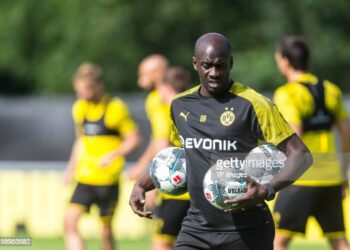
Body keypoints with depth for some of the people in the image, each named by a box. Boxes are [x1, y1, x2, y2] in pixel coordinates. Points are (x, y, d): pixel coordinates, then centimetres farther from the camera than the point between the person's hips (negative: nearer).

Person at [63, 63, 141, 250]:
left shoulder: (115, 108, -7)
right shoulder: (79, 108, 10)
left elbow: (133, 139, -6)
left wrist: (112, 155, -19)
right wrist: (72, 166, 14)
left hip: (108, 179, -5)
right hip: (84, 178, 5)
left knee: (106, 230, 3)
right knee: (69, 220, -14)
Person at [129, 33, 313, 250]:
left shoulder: (251, 104, -11)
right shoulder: (180, 105, 8)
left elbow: (301, 155, -12)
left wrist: (267, 191, -28)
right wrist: (142, 185, 11)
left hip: (247, 231, -5)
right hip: (197, 227, 5)